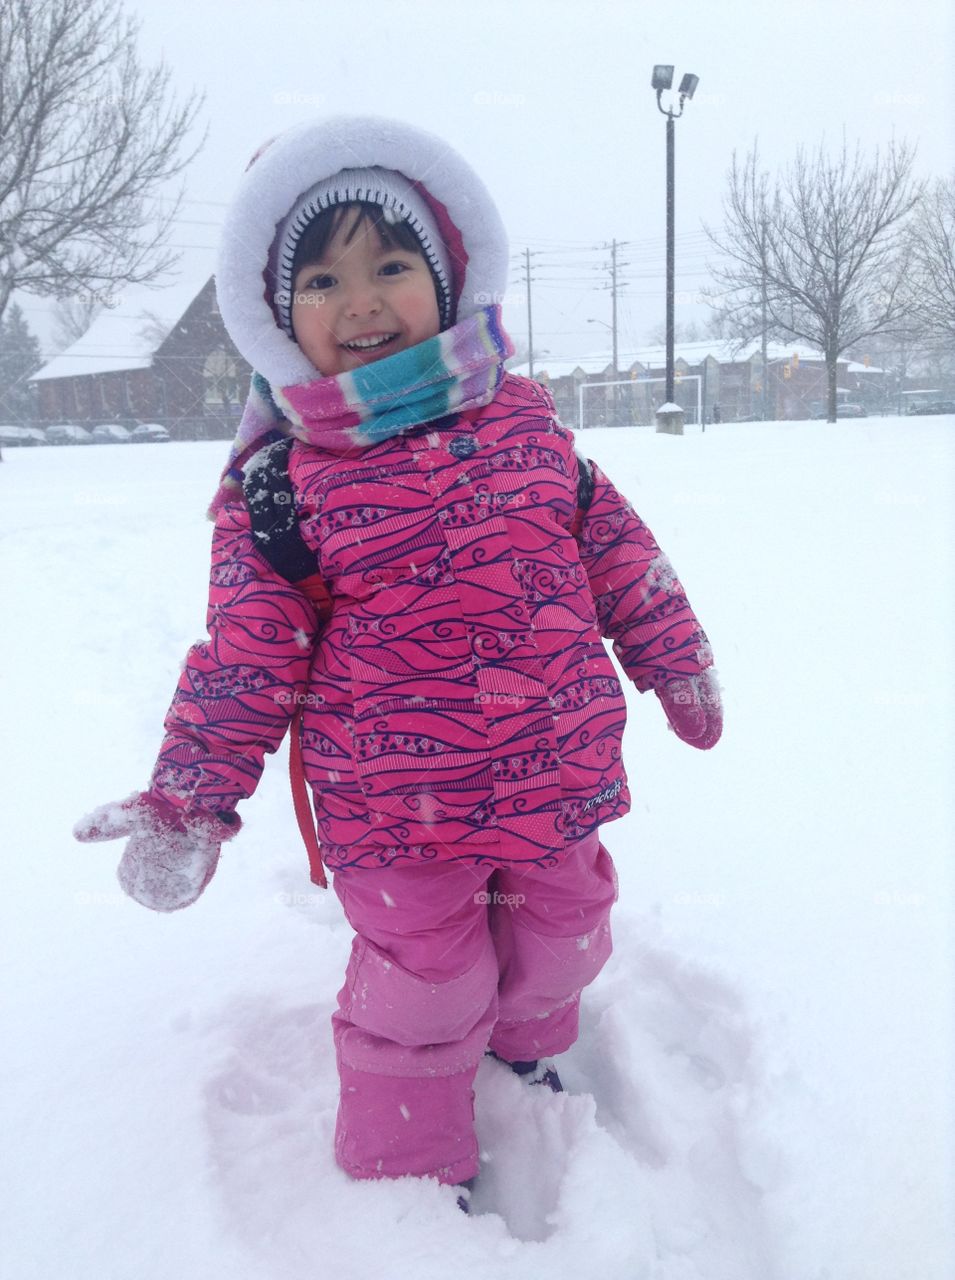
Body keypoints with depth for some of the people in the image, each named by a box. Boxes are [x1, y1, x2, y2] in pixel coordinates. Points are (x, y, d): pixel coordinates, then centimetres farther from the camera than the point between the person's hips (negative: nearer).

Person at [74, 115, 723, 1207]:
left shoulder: (521, 419, -1)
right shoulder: (281, 483, -10)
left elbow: (614, 549, 9)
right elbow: (248, 654, -7)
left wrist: (677, 664, 16)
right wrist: (189, 798, -11)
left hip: (556, 779, 4)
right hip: (396, 809, -4)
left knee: (561, 942, 24)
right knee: (422, 987, 9)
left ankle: (524, 1041, 58)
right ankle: (412, 1167, 39)